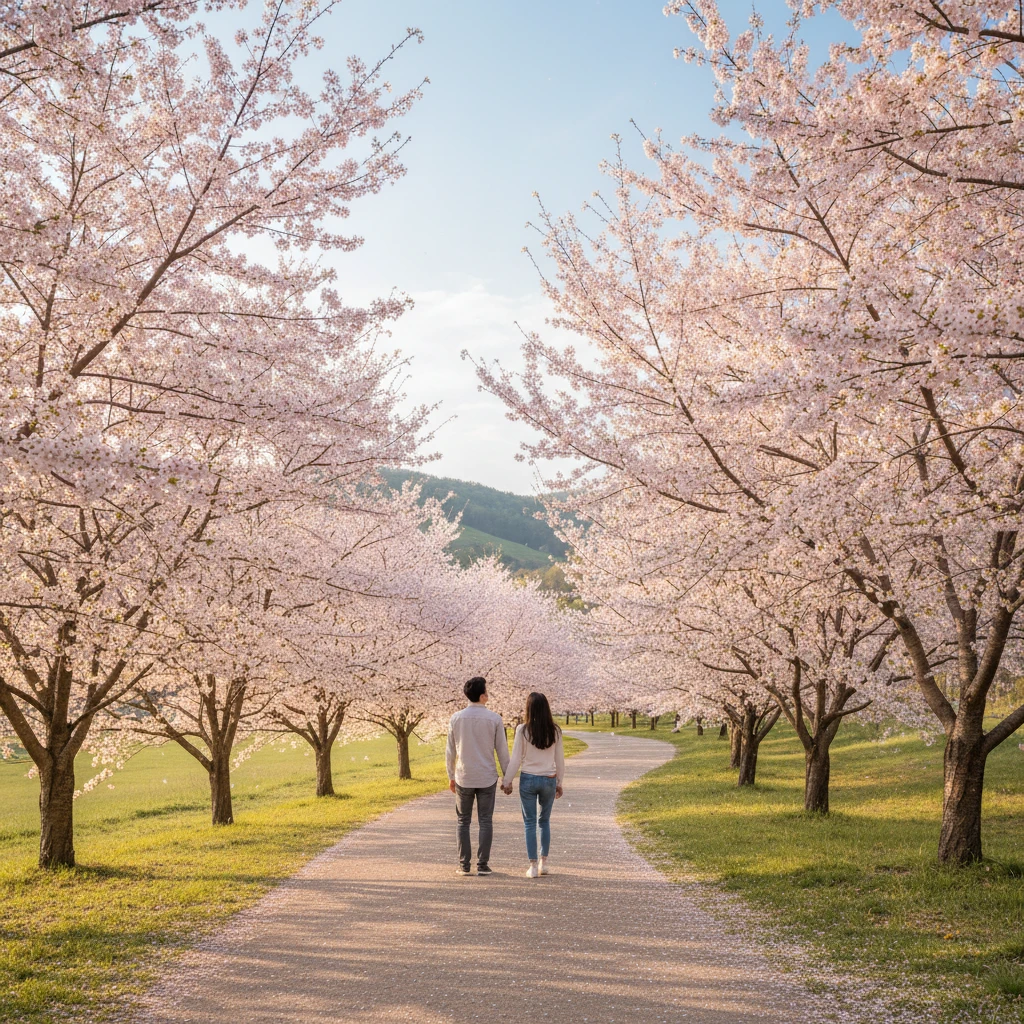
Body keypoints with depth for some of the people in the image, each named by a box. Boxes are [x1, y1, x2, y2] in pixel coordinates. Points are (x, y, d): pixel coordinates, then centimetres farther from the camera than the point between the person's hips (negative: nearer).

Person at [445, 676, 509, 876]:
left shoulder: (456, 718, -3)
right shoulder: (494, 719, -7)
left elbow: (450, 751, 2)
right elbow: (502, 751, -3)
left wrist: (451, 776, 12)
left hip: (463, 778, 1)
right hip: (487, 778, -1)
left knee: (463, 822, 10)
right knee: (485, 822, 7)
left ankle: (464, 864, 8)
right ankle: (482, 865, 5)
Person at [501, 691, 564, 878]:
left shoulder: (523, 730, -10)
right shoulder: (555, 731, -3)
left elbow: (516, 759, -7)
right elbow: (559, 759, 3)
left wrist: (507, 781, 2)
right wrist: (559, 782, 14)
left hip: (528, 779, -2)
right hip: (549, 780, 2)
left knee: (530, 823, 7)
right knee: (544, 821, 18)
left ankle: (533, 866, 5)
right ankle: (543, 862, 20)